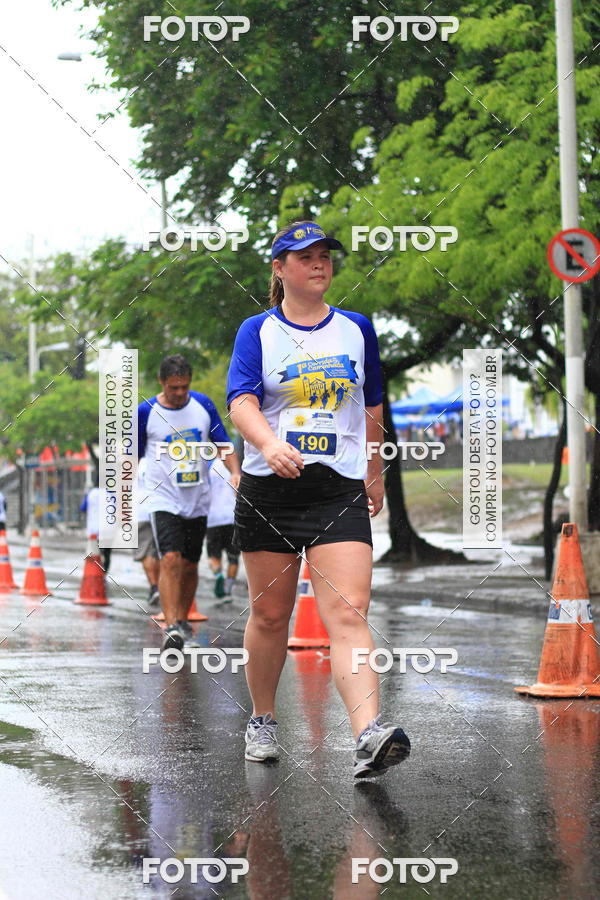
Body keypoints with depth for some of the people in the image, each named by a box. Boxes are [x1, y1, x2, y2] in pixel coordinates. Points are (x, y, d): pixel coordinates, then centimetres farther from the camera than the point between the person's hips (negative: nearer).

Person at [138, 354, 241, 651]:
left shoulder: (203, 404, 3)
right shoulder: (146, 412, -5)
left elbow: (223, 445, 8)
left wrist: (235, 472, -10)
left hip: (198, 500, 4)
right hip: (163, 500, -4)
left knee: (190, 565, 12)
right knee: (170, 560, -20)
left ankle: (182, 618, 29)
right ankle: (171, 627, -25)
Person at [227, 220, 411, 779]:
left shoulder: (357, 329, 11)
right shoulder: (257, 331, 4)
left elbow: (372, 410, 23)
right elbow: (242, 401, -12)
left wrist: (375, 474, 29)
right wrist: (270, 444, -32)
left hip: (339, 490, 0)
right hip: (268, 490, 0)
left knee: (348, 615, -15)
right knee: (269, 613, 8)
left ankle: (368, 737, -28)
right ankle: (262, 722, 29)